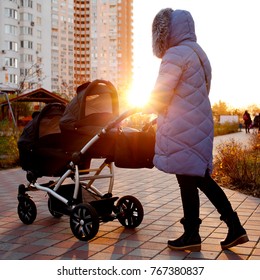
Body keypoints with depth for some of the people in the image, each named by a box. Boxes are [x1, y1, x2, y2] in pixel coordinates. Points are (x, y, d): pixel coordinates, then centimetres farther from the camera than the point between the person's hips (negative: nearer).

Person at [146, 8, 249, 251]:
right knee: (201, 177, 13)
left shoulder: (175, 54, -11)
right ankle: (235, 227, 14)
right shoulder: (198, 53, 19)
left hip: (182, 128, -9)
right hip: (199, 123, 9)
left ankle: (191, 235, 10)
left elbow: (160, 96, -13)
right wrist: (163, 111, 20)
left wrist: (147, 108, 8)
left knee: (187, 180, -1)